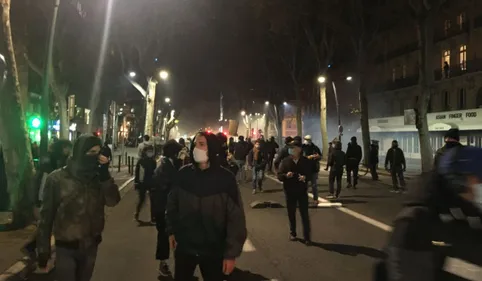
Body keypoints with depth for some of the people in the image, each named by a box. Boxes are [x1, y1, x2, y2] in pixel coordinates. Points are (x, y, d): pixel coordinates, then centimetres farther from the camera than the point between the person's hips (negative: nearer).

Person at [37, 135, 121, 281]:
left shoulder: (98, 177, -2)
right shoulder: (57, 178, -12)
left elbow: (113, 201, -13)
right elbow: (47, 215, -7)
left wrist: (105, 174, -22)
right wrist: (43, 249, -6)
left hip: (91, 245, 4)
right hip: (66, 247, -4)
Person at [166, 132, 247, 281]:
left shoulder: (225, 178, -14)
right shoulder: (183, 174, -6)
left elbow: (236, 217, -13)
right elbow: (172, 204, 8)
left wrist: (231, 253, -13)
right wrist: (171, 231, 8)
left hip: (214, 251, -2)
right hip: (184, 247, 2)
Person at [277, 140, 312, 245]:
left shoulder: (305, 161, -3)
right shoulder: (285, 161, -3)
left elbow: (311, 174, 0)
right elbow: (279, 176, -4)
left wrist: (305, 177, -21)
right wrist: (286, 175, -26)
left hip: (302, 191, -1)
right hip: (289, 191, 1)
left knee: (304, 214, 0)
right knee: (291, 214, 13)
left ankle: (307, 237, 5)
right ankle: (292, 233, 31)